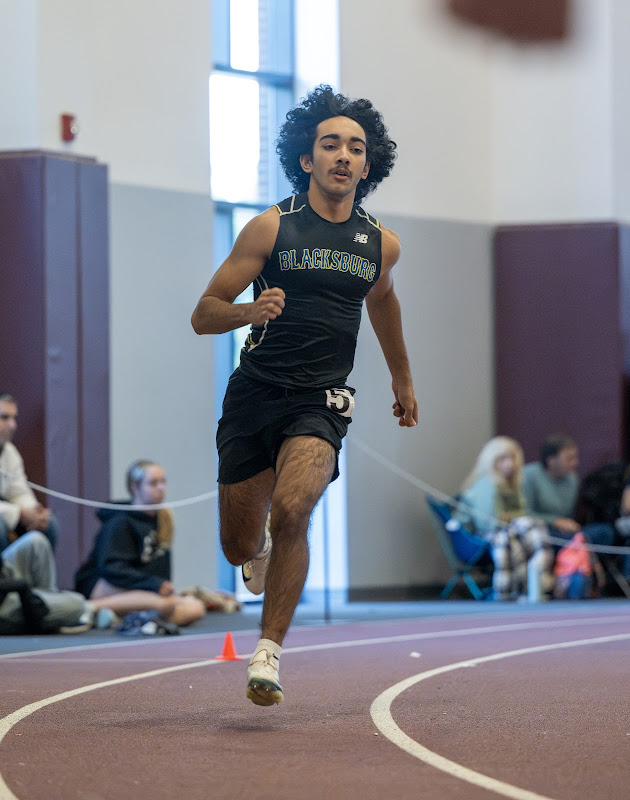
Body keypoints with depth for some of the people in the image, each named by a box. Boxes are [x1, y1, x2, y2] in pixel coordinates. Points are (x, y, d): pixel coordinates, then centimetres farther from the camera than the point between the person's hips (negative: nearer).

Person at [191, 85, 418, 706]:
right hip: (254, 393, 0)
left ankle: (267, 654, -20)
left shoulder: (381, 243, 6)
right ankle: (264, 549, 45)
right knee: (239, 549, 6)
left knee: (292, 510, -27)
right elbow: (203, 315, -3)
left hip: (322, 402, 0)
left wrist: (402, 378, 39)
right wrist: (249, 311, -24)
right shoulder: (271, 228, -4)